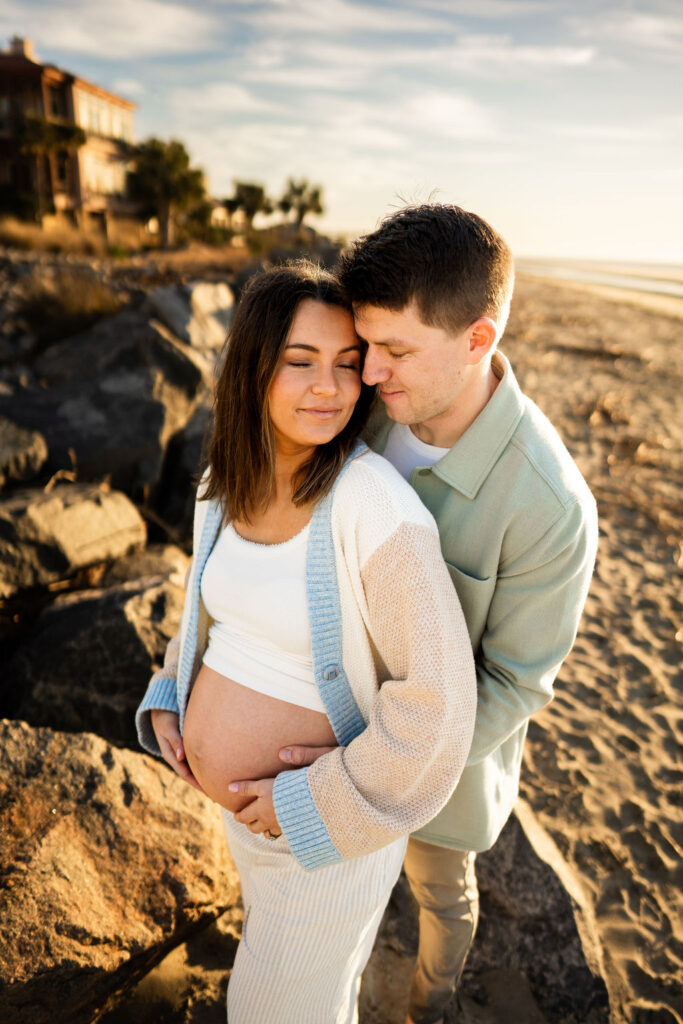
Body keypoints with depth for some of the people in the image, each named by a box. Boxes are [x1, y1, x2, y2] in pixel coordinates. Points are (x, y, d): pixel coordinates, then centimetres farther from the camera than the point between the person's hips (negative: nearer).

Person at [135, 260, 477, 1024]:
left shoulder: (375, 504, -30)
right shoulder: (228, 486, -8)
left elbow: (436, 695, -27)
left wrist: (314, 805, -21)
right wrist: (168, 697, -1)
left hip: (329, 812, -7)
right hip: (242, 791, 7)